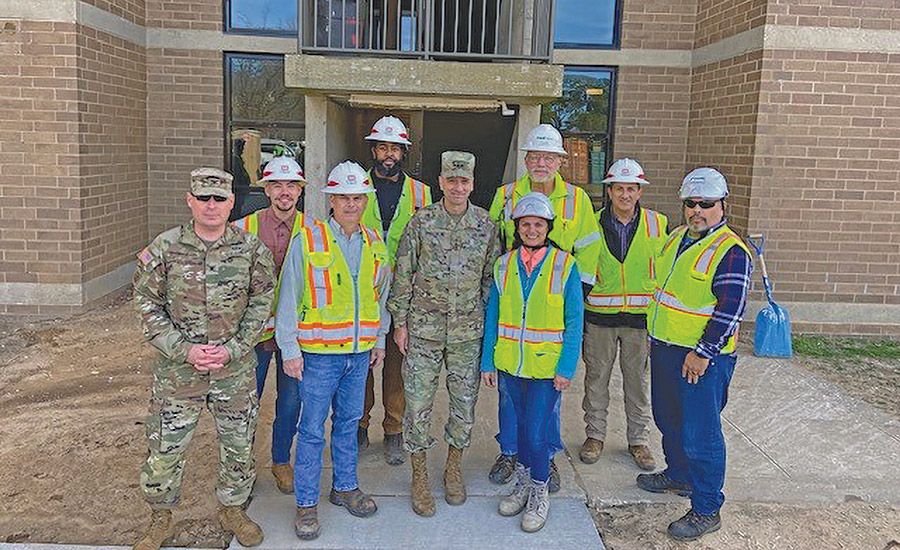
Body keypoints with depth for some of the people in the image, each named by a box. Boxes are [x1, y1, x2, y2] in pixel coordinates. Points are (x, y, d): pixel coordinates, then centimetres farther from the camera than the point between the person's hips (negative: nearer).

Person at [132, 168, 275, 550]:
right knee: (165, 447, 7)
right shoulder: (164, 249, -6)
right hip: (178, 367, -1)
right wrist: (184, 350, -12)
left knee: (238, 444, 13)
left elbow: (261, 304, 1)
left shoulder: (252, 249, -3)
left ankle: (232, 509, 37)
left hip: (235, 368, 1)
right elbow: (147, 306, -2)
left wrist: (233, 349, -10)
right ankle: (161, 518, 31)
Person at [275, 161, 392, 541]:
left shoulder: (375, 245, 8)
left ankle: (345, 487, 32)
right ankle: (306, 503, 14)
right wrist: (290, 350, -9)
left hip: (359, 352, 5)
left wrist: (379, 341, 17)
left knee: (349, 421, 17)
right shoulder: (307, 241, -8)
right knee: (312, 428, 1)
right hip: (319, 352, -4)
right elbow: (289, 299, -7)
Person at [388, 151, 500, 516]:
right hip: (424, 328, -1)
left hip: (468, 331, 2)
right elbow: (403, 274, 0)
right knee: (418, 403, 3)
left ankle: (454, 467, 32)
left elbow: (491, 278, 9)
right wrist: (400, 322, -1)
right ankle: (419, 476, 21)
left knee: (465, 403, 10)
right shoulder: (421, 222, -4)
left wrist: (490, 323, 7)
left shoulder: (486, 225, 2)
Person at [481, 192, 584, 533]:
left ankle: (539, 496, 18)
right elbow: (492, 316, 7)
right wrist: (487, 362, 4)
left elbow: (574, 322, -5)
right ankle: (523, 485, 36)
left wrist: (566, 369, -11)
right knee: (519, 426, 15)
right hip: (509, 363, 4)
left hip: (547, 366, -3)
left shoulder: (565, 265, -6)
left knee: (536, 432, -5)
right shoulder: (504, 264, 4)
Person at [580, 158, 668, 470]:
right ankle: (595, 435, 24)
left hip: (641, 316, 0)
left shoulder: (657, 225, 2)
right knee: (596, 377, 9)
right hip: (599, 316, 0)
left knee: (638, 379, 9)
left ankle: (639, 439, 24)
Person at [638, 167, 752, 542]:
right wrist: (654, 334, 21)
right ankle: (679, 476, 42)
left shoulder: (730, 251, -16)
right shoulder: (676, 238, 10)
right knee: (669, 419, 21)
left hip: (701, 358, -8)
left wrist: (703, 353, -20)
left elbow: (731, 309, -20)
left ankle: (706, 510, 10)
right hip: (663, 348, 8)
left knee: (700, 433, -2)